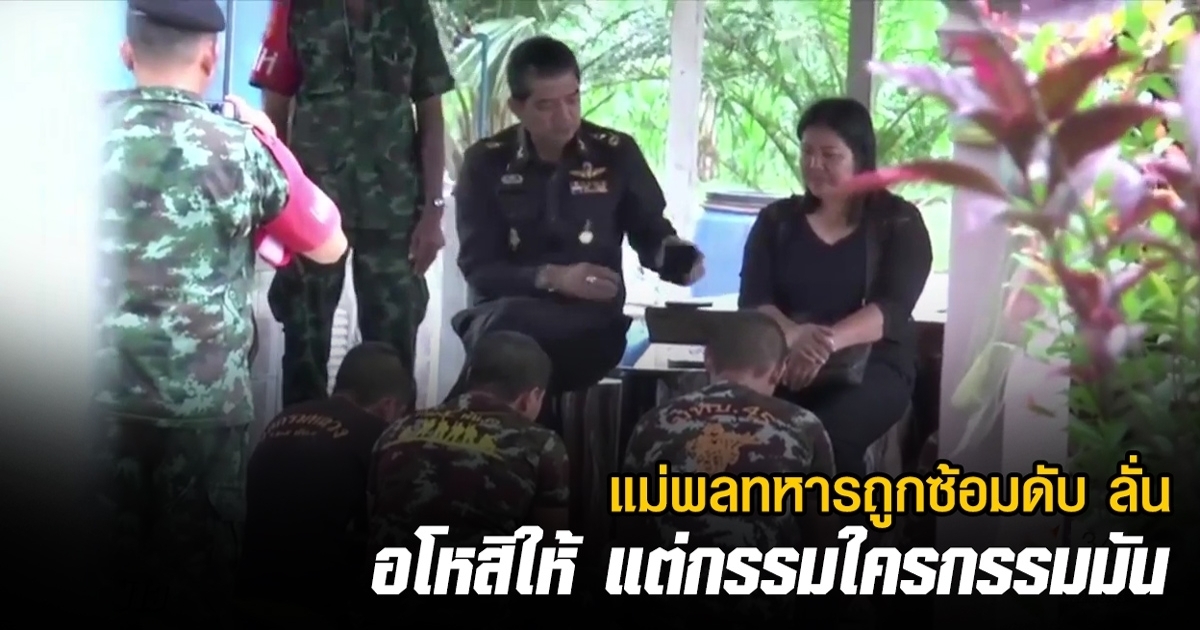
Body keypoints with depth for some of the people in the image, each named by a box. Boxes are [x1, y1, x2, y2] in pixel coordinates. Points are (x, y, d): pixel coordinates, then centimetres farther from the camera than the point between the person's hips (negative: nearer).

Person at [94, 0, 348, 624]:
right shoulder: (238, 146, -7)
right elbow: (330, 246, 4)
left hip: (97, 389, 2)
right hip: (202, 398, -2)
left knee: (107, 561, 15)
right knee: (194, 561, 12)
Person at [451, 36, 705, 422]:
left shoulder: (615, 153, 5)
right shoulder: (486, 163, 2)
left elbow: (651, 235, 16)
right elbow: (478, 268, -2)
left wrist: (676, 254, -9)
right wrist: (552, 277, -19)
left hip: (592, 321, -1)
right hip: (509, 316, 1)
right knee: (507, 321, -37)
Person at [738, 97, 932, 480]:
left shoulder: (899, 222, 5)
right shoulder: (777, 219, 13)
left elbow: (892, 308, -9)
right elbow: (753, 301, 1)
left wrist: (829, 342, -29)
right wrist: (794, 336, -22)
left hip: (873, 366, -2)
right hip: (784, 363, 2)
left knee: (823, 436, -35)